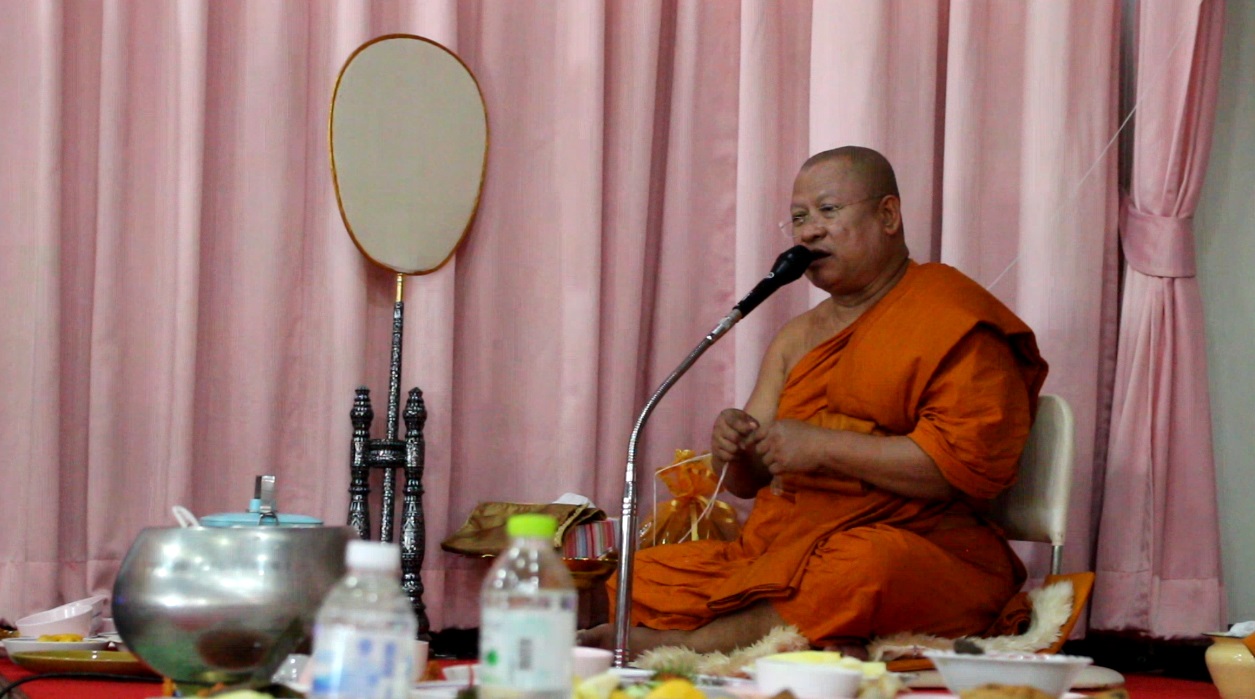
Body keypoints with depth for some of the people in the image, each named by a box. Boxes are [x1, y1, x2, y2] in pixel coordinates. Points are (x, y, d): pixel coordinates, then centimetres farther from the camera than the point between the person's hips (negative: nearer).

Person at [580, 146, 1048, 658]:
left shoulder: (951, 317, -1)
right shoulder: (797, 338, 23)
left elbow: (972, 463, -15)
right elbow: (750, 482, 23)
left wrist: (822, 447, -15)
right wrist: (735, 449, -3)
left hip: (917, 549, -7)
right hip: (774, 549, 7)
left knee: (855, 573, -41)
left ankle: (672, 644, -26)